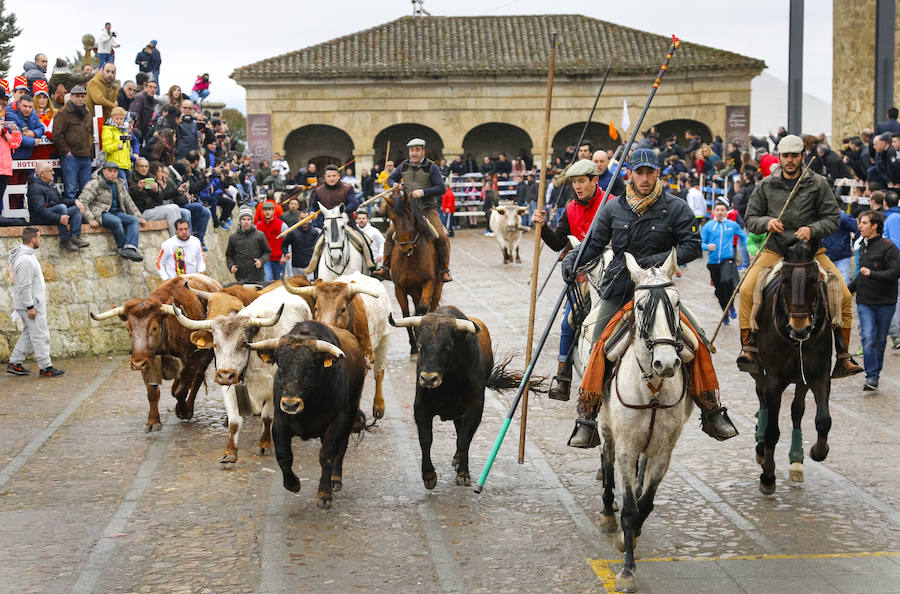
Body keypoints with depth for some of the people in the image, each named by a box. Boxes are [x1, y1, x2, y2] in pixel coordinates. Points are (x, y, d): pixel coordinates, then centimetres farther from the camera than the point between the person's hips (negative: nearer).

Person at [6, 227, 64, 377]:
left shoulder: (26, 255, 11)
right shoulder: (26, 260, -23)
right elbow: (24, 286, -24)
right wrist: (30, 307, -21)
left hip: (32, 302, 10)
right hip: (31, 304, -10)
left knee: (28, 334, 17)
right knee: (40, 335, -3)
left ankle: (15, 363, 19)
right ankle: (46, 368, 3)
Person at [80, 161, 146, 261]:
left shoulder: (120, 185, 20)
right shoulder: (94, 184, -2)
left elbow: (128, 203, 27)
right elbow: (83, 202, -9)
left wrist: (138, 216, 15)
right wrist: (91, 219, -20)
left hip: (117, 212, 6)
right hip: (102, 213, -6)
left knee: (133, 220, -22)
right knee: (116, 221, -37)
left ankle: (130, 249, -42)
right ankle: (122, 249, -23)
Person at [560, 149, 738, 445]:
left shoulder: (676, 208, -2)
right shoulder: (613, 209, 3)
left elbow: (692, 246, -5)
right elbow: (594, 243, 8)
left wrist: (658, 259, -17)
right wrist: (572, 260, -11)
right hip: (618, 290, 1)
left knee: (697, 339, -11)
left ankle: (712, 412, 2)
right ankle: (586, 421, 10)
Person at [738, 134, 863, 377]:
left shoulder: (818, 184, 2)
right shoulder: (766, 186, 5)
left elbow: (832, 218, 2)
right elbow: (751, 219, 9)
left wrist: (811, 229, -17)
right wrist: (766, 222, -13)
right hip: (774, 251, 0)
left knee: (844, 296, -14)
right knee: (746, 290, -24)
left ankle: (843, 357, -4)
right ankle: (748, 348, -16)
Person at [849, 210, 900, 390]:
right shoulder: (863, 246, 11)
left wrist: (872, 274, -26)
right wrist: (850, 288, 18)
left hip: (884, 302, -4)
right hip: (864, 301, 4)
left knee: (879, 340, 7)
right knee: (868, 338, -9)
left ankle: (875, 373, 21)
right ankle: (871, 377, -7)